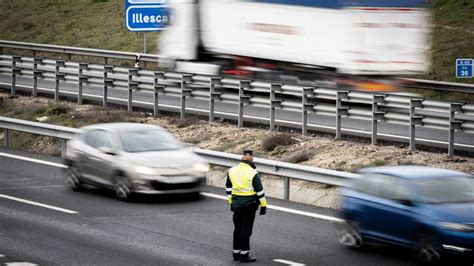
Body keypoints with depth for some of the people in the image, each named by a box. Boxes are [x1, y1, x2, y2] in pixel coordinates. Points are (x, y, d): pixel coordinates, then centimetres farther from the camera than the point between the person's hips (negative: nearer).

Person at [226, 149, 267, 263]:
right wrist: (263, 205, -5)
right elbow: (260, 190, -12)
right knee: (246, 229, -1)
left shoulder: (232, 171, 4)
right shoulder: (253, 173, -13)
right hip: (249, 204, -5)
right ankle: (244, 254, 1)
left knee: (237, 228, 16)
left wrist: (231, 202, 21)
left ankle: (236, 253, 21)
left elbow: (228, 188, 13)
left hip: (236, 203, 5)